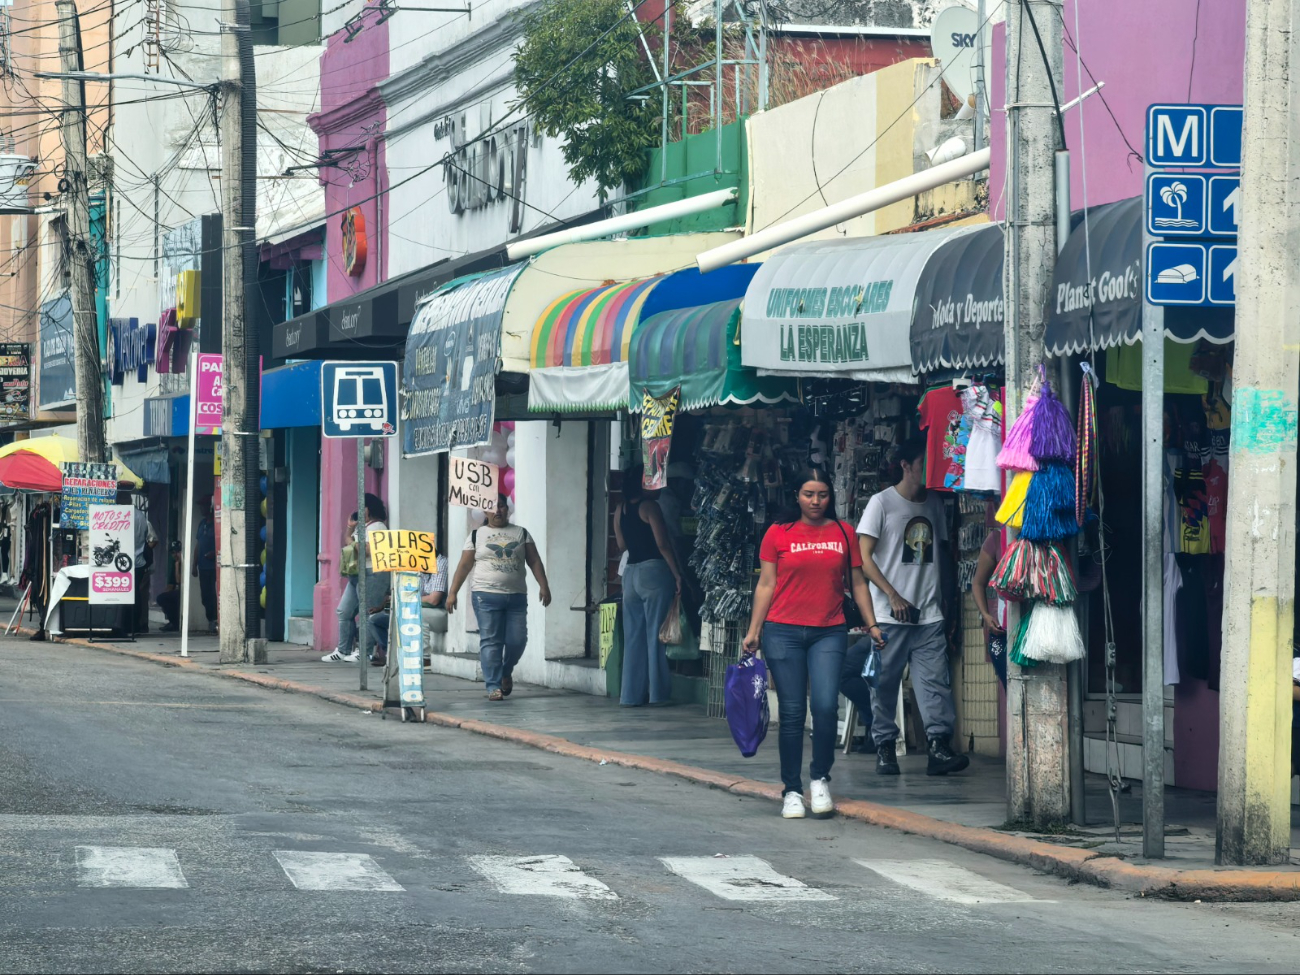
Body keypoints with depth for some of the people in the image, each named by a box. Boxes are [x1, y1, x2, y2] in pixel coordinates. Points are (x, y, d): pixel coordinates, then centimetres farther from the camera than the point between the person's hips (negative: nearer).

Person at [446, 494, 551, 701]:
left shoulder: (521, 533, 12)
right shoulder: (477, 535, 8)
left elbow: (534, 561, 9)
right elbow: (464, 566, 7)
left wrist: (543, 586, -3)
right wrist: (452, 592, 2)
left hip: (516, 597, 2)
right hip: (486, 596, -2)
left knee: (516, 641, -1)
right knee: (490, 641, -8)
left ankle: (506, 672, 28)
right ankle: (494, 686, -6)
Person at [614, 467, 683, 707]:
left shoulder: (620, 510, 10)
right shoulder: (649, 506, -9)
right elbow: (663, 544, -14)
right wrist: (677, 573, -11)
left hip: (630, 572, 6)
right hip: (654, 570, -6)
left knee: (633, 635, 8)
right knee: (656, 633, -2)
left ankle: (631, 694, 8)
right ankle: (658, 692, -2)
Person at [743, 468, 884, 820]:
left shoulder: (843, 533, 9)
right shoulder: (779, 533, 4)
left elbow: (857, 582, 14)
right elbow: (766, 584, 6)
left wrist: (871, 624, 8)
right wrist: (753, 631, 2)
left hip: (829, 632, 1)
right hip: (784, 632, -1)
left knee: (825, 705, -14)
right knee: (792, 712, 0)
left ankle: (821, 779, 5)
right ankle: (792, 791, 9)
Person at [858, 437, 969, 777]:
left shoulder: (934, 504, 14)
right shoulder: (883, 503, -1)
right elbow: (864, 557, -5)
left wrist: (945, 601, 15)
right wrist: (893, 596, -12)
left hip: (928, 615, 4)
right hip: (889, 616, -4)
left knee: (935, 681, -8)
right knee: (884, 684, 1)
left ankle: (939, 748, -14)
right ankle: (884, 748, 10)